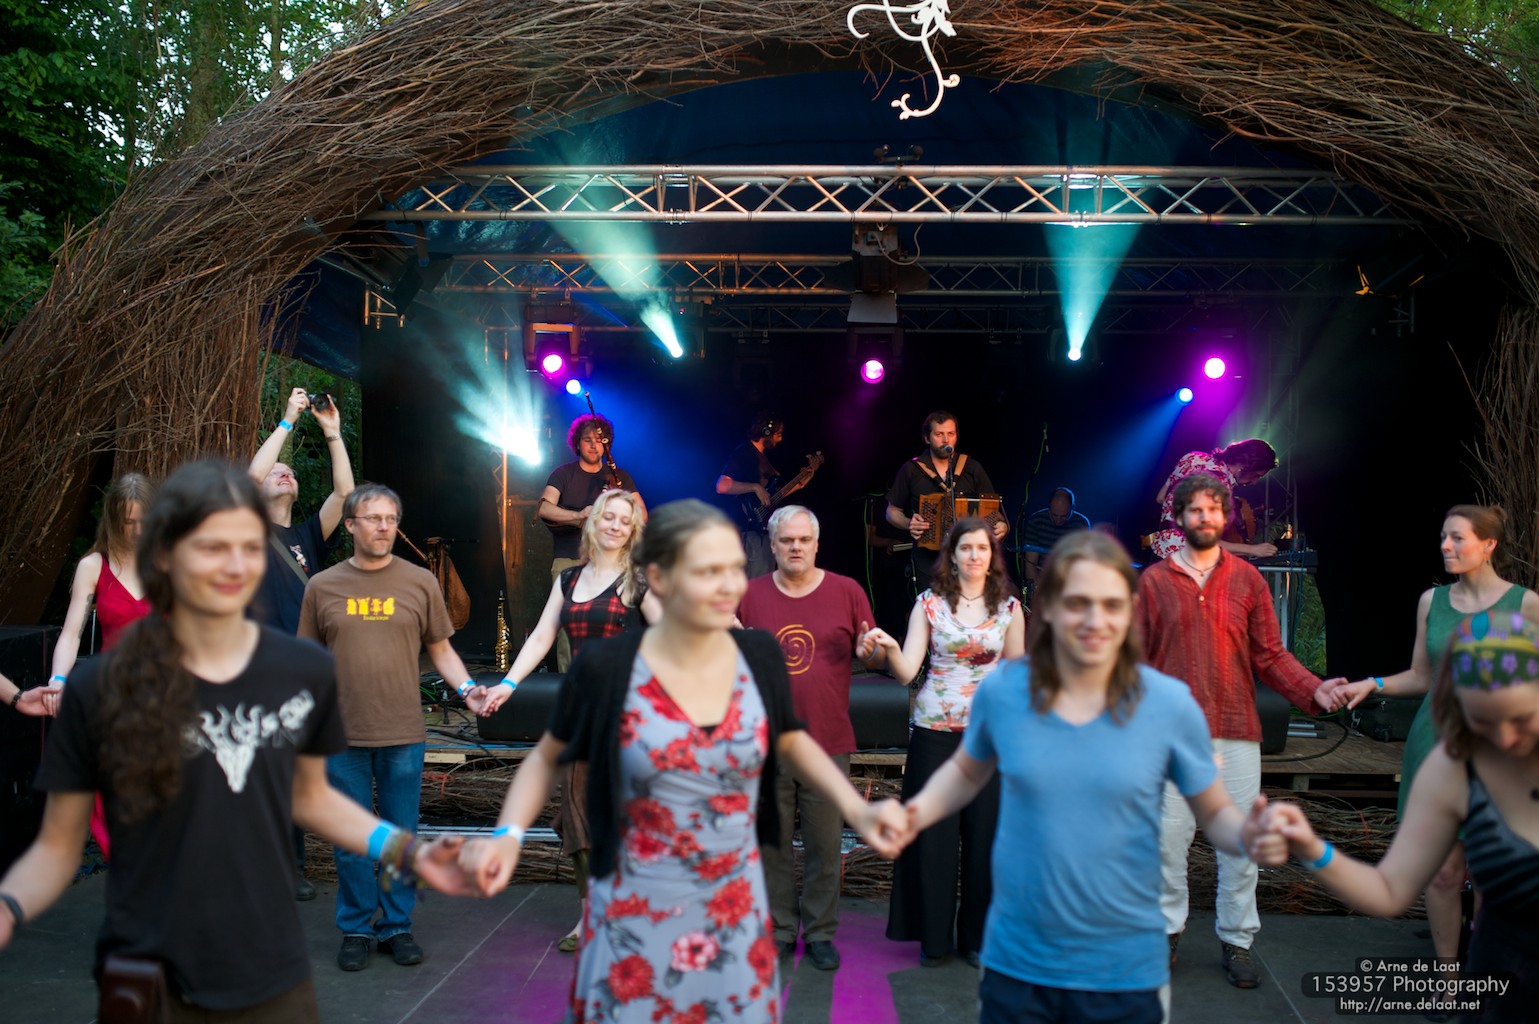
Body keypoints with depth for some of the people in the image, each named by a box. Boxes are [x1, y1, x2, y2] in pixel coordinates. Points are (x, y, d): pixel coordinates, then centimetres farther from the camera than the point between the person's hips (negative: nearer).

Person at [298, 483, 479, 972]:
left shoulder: (420, 582, 2)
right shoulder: (323, 586, 3)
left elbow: (440, 649, 6)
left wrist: (467, 686, -10)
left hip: (404, 735, 0)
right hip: (344, 734, 0)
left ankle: (396, 926, 24)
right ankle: (355, 929, 25)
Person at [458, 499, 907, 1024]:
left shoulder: (760, 654, -9)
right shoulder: (606, 666, -17)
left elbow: (789, 739, 10)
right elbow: (546, 758, 1)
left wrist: (856, 808, -4)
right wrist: (507, 834, -15)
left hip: (737, 911, 3)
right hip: (636, 916, -2)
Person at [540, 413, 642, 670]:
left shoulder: (618, 477, 13)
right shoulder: (563, 473, 7)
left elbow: (642, 514, 5)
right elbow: (544, 508, -8)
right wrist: (580, 516, -22)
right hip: (568, 560, -1)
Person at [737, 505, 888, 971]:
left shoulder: (847, 591, 2)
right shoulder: (749, 594, 4)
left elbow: (872, 656, 9)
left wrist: (870, 651, -14)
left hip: (828, 743, -1)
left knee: (825, 844, 5)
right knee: (771, 843, 8)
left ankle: (820, 933, 21)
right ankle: (779, 930, 23)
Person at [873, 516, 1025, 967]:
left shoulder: (1009, 607, 3)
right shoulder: (929, 603, 0)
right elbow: (906, 671, -5)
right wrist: (890, 648, -23)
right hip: (934, 731, -1)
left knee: (983, 833, 6)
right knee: (933, 834, 4)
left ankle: (976, 936, 21)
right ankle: (934, 936, 18)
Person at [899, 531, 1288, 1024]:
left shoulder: (1170, 703, -10)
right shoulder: (1001, 689, -7)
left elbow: (1215, 813, 1)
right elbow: (967, 771, 11)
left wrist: (1248, 837, -20)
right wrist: (919, 811, -6)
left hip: (1124, 970, 0)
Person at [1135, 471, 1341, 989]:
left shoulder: (1247, 578, 8)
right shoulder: (1154, 580, 4)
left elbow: (1270, 655, 6)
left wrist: (1313, 690, -9)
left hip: (1236, 730, 1)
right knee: (1168, 837, 2)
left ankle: (1237, 941, 20)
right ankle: (1167, 930, 20)